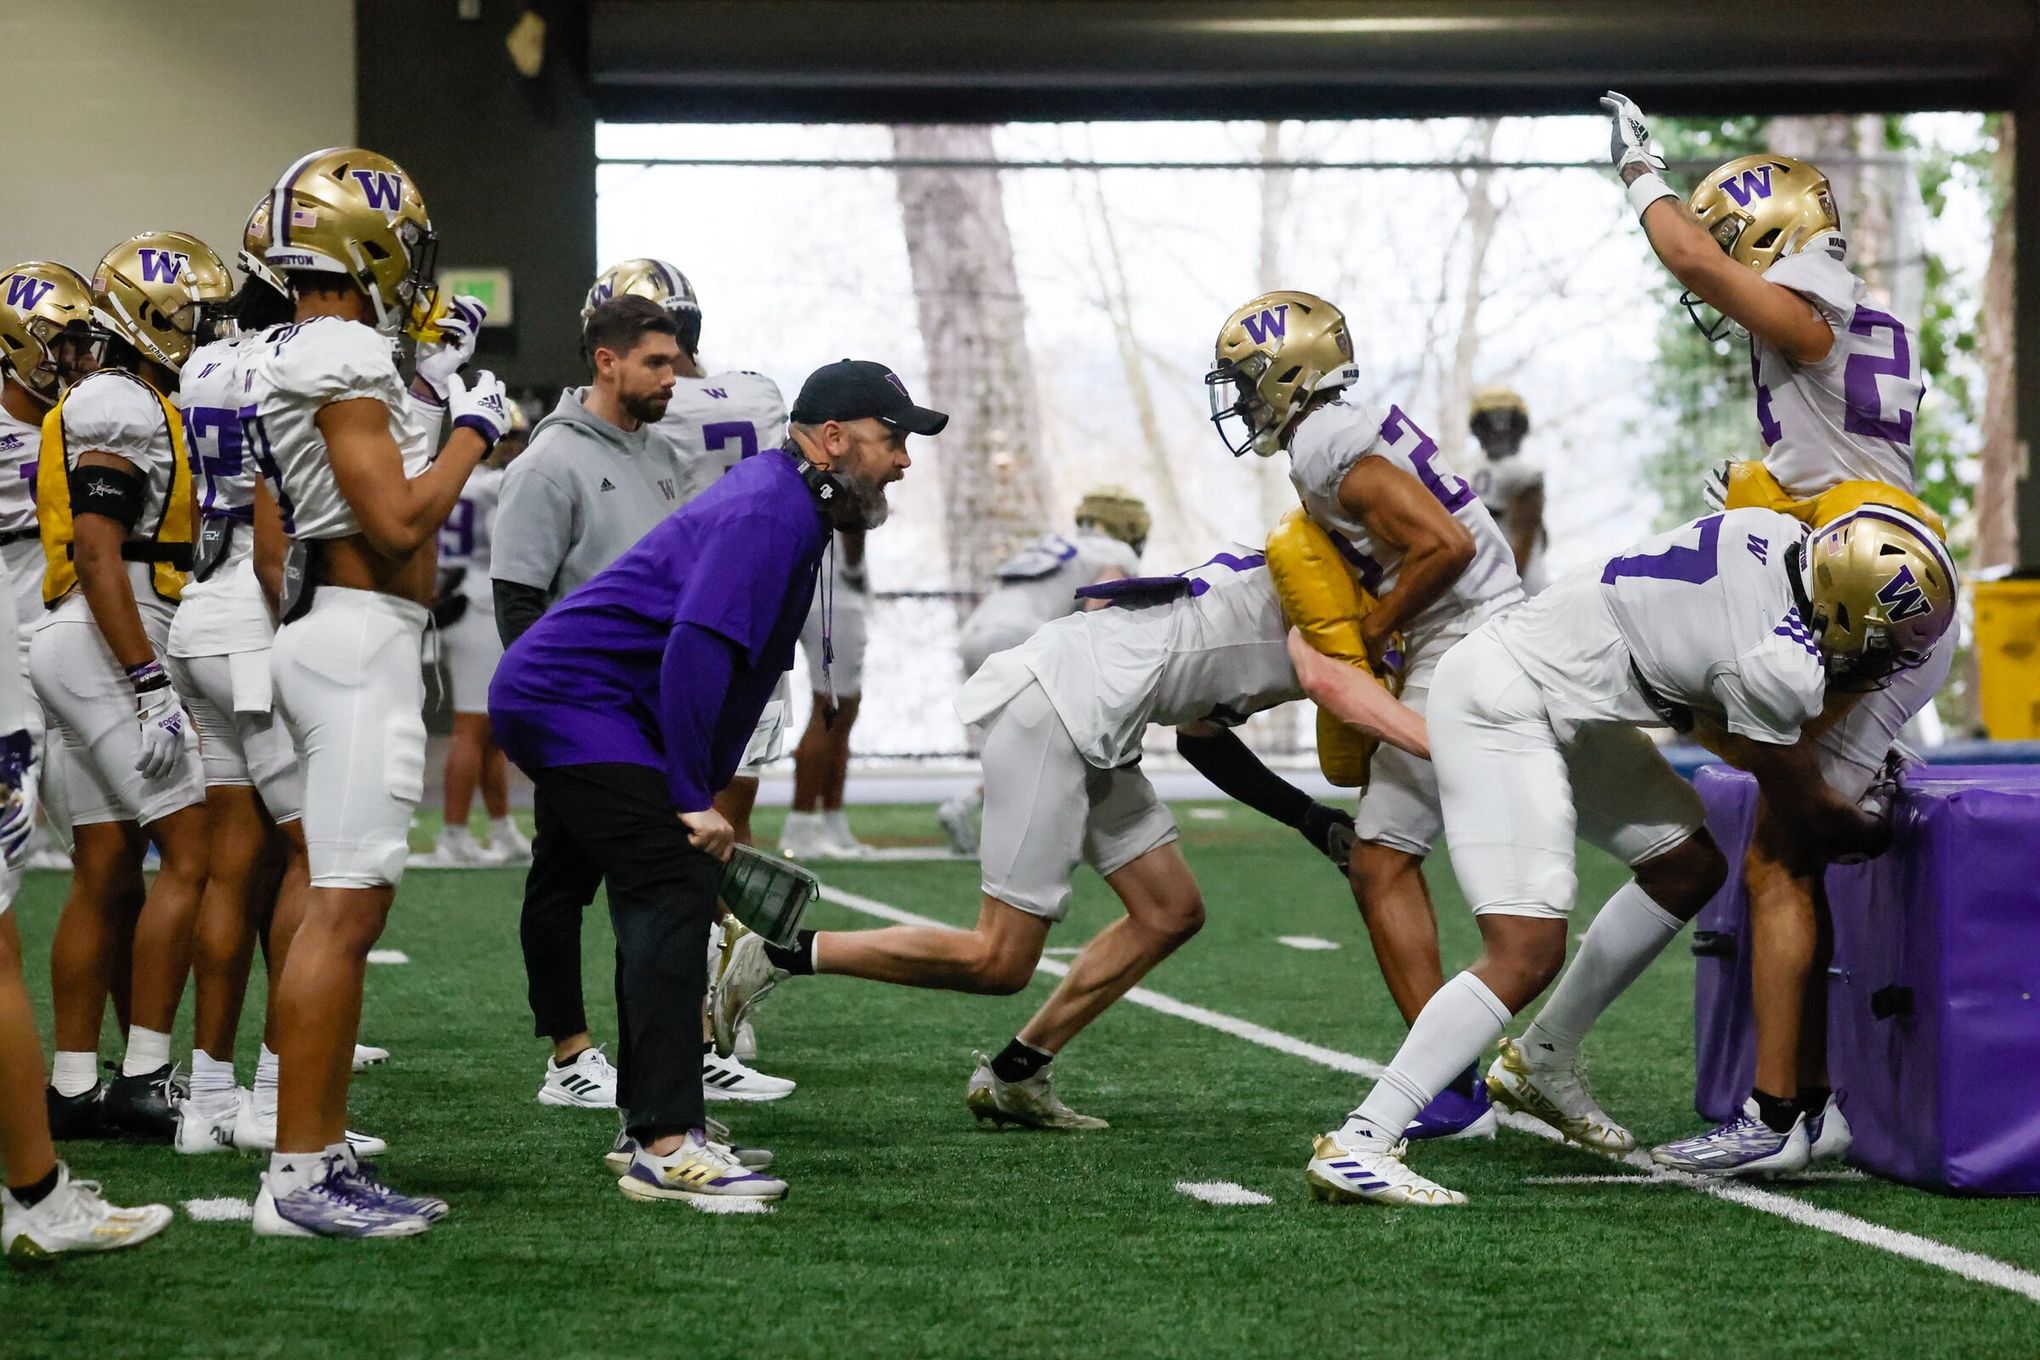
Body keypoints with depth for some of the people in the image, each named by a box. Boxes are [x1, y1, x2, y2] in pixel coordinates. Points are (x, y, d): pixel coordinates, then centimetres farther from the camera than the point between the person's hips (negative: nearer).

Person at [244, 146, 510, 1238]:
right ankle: (300, 1176, -11)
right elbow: (396, 523, -20)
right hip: (362, 633, -11)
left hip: (323, 628, 11)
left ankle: (323, 1153, 15)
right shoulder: (345, 358, -14)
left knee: (344, 901, 12)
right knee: (343, 907, -10)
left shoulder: (283, 358, 16)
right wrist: (473, 433, -6)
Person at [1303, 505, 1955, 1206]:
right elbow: (1804, 808, -3)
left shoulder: (1776, 532, -2)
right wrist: (1876, 832, 15)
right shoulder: (1780, 667, -24)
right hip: (1496, 711, -10)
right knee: (1526, 956, -16)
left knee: (1690, 866, 16)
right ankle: (1357, 1144, -16)